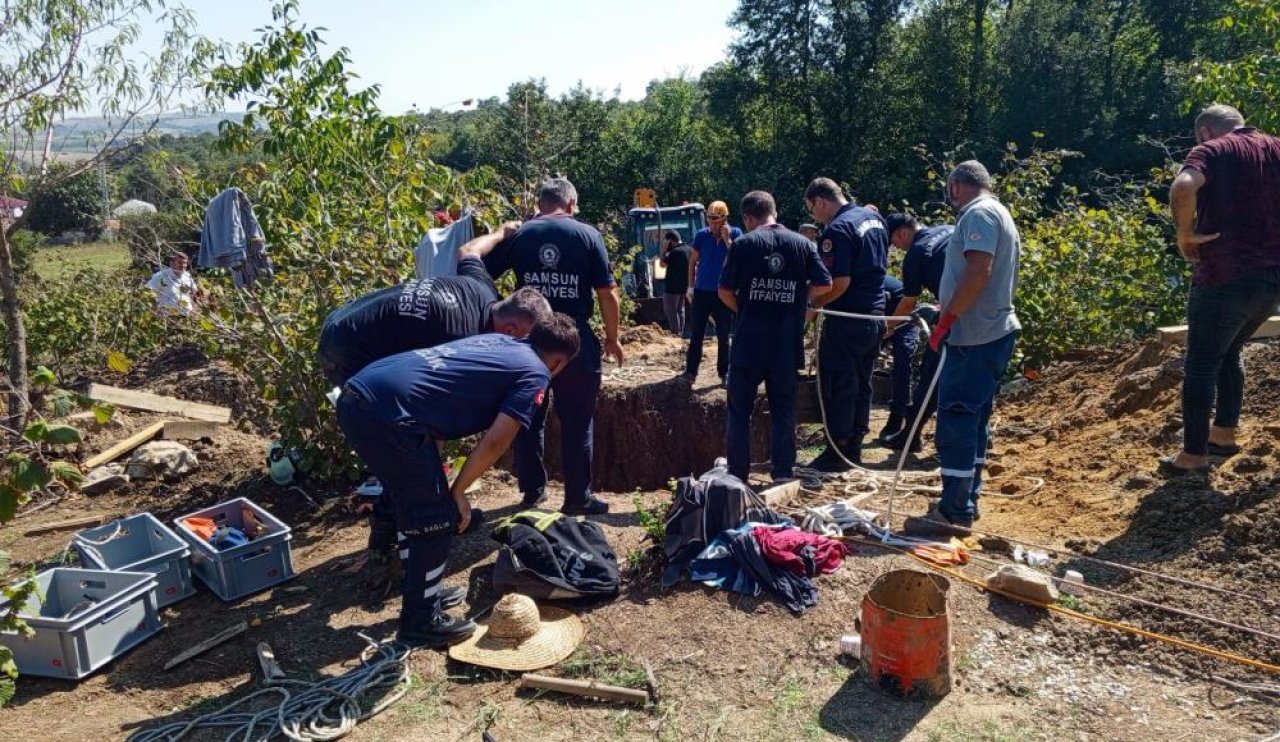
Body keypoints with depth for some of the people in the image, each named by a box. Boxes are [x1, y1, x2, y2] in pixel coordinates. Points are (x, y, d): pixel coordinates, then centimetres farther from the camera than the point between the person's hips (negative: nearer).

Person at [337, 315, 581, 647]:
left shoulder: (497, 341, 25)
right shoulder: (535, 374, 4)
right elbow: (495, 442, -5)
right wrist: (458, 492, 8)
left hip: (356, 397, 9)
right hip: (388, 412, -9)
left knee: (414, 506, 24)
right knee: (437, 517, 8)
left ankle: (422, 593, 39)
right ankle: (421, 621, 21)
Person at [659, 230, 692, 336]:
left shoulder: (675, 251, -21)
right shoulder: (689, 249, 7)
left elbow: (662, 263, -13)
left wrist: (664, 248, -10)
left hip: (672, 287, -9)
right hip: (684, 286, 9)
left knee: (671, 311, -1)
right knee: (680, 310, 16)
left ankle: (675, 334, 0)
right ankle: (680, 333, 20)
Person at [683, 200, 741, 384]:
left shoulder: (735, 234, -4)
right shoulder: (702, 235, -1)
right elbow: (693, 261, 7)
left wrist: (727, 239, -17)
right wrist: (691, 287, 3)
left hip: (723, 293, -1)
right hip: (701, 292, 1)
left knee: (723, 336, 6)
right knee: (696, 335, 3)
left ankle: (725, 373, 13)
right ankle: (690, 372, 9)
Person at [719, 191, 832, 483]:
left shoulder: (743, 244, -4)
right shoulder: (803, 244, 4)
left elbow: (725, 291, -7)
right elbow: (824, 284, 1)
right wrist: (796, 299, 14)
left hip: (749, 341, -2)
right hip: (787, 343, 2)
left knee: (740, 409, 7)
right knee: (783, 409, 11)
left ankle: (737, 474, 10)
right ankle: (783, 473, 14)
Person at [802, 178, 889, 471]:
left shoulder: (837, 230, -18)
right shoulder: (874, 217, 10)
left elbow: (840, 282, -24)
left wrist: (815, 304, -11)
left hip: (847, 321, -9)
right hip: (875, 315, 9)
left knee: (838, 387, 1)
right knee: (862, 384, 15)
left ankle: (837, 452, 8)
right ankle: (854, 448, 23)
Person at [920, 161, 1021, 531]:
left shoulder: (978, 214, -11)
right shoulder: (1001, 215, 22)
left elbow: (978, 271, -24)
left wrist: (946, 319, -19)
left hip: (975, 336, -11)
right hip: (993, 331, 11)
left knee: (956, 420, -7)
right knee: (974, 420, 15)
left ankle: (955, 511, -3)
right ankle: (967, 500, 24)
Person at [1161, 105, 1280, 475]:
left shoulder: (1211, 151, -4)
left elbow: (1183, 188, -27)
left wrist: (1186, 233, -15)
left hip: (1226, 277, -6)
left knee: (1202, 365, 2)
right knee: (1229, 353, 24)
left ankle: (1194, 455, 5)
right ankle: (1225, 434, 29)